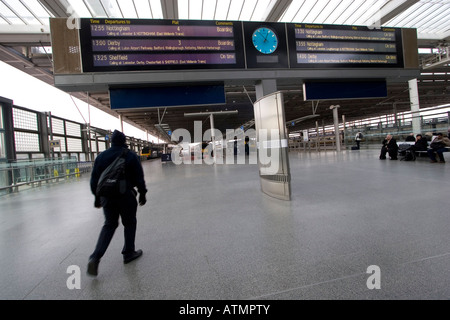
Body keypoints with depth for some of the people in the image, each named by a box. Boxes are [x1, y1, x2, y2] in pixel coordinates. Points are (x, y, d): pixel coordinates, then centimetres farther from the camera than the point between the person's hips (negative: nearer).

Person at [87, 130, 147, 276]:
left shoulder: (101, 156, 6)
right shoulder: (131, 155, -5)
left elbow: (94, 179, 9)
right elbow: (139, 178, -6)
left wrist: (97, 197, 17)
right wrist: (142, 194, 3)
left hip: (106, 196, 4)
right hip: (125, 195, -4)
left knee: (109, 225, 16)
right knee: (129, 223, 13)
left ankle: (95, 257, 5)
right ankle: (128, 253, 24)